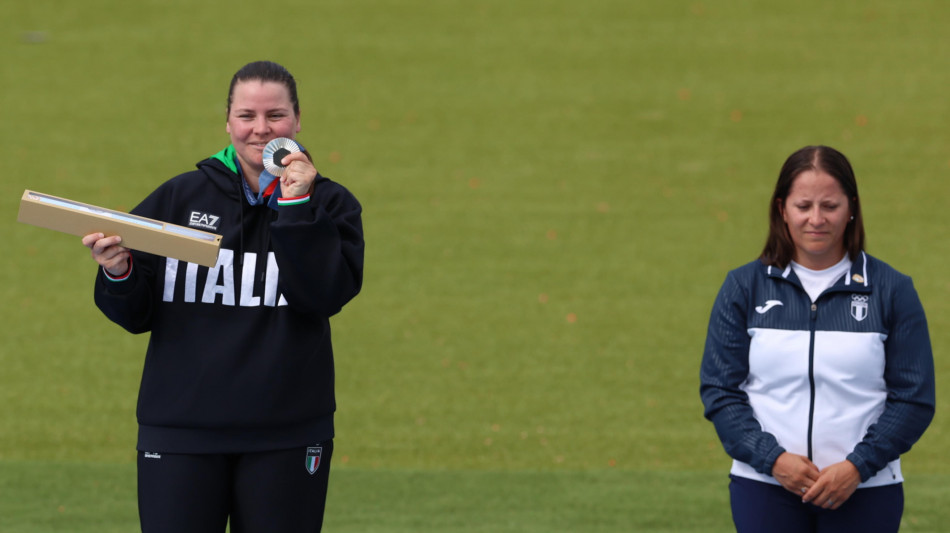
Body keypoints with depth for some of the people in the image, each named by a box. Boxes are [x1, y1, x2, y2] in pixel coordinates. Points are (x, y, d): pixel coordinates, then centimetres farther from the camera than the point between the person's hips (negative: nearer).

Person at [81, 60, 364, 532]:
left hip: (286, 439, 0)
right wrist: (118, 276, -12)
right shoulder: (180, 198, 7)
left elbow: (323, 296, -12)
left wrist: (296, 205, -15)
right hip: (179, 434, 1)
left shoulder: (330, 205, 4)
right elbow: (135, 314, 9)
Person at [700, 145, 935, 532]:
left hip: (864, 492, -1)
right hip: (764, 488, 1)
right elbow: (719, 390, 3)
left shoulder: (891, 290, 2)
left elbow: (914, 399, 1)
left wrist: (858, 467, -12)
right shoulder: (745, 287, 5)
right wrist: (772, 458, -11)